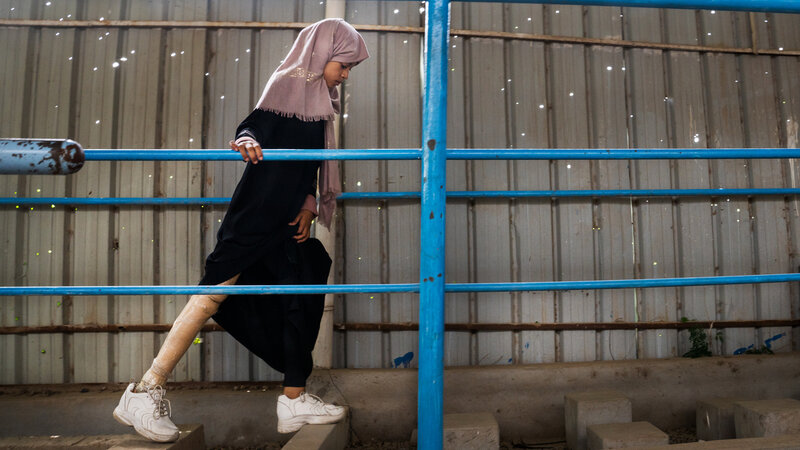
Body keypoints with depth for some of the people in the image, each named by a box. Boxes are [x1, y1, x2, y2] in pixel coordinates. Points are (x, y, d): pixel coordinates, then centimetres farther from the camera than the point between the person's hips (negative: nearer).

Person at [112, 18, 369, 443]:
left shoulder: (319, 97, 21)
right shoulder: (288, 82, -2)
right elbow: (257, 123, -15)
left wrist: (308, 205, 9)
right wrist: (248, 139, -38)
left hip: (288, 219, 9)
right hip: (257, 212, -9)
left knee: (302, 299, 7)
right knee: (218, 288, -11)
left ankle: (294, 400, 18)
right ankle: (146, 391, -1)